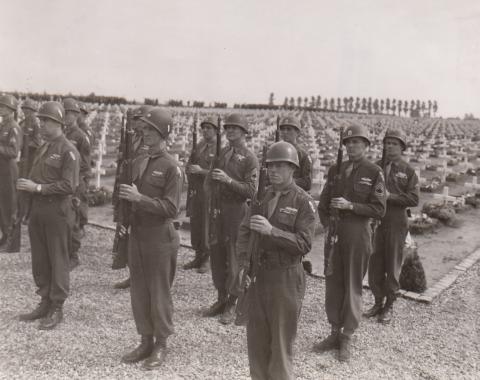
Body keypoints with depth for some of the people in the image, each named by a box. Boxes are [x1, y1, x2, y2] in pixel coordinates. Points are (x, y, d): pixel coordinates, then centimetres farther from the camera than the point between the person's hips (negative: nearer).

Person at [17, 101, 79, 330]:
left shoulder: (68, 151, -11)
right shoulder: (43, 148, 13)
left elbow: (69, 185, -17)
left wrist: (37, 188, -18)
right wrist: (26, 184, 1)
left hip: (57, 212, -8)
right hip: (37, 209, 8)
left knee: (58, 261, 3)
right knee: (39, 260, 14)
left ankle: (57, 309, 14)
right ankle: (45, 302, 27)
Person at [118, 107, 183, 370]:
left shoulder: (172, 167, -13)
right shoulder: (138, 162, 9)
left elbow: (171, 208, -18)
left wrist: (139, 198, -24)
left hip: (160, 239, -7)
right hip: (137, 236, 7)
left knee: (159, 294, 5)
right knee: (139, 292, 13)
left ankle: (161, 346, 21)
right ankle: (145, 342, 29)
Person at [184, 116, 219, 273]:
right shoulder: (199, 146, 14)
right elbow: (189, 165, 23)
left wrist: (201, 171, -18)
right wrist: (191, 170, 3)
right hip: (195, 191, 7)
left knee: (208, 225, -3)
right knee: (195, 223, 10)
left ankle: (206, 259, 9)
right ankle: (198, 256, 22)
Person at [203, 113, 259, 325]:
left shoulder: (250, 159, -7)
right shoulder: (222, 153, 13)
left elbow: (251, 191, -14)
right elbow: (210, 182, 23)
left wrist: (228, 180, -22)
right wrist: (212, 177, 1)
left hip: (236, 211, -6)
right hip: (218, 209, 6)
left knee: (234, 258, 0)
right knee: (216, 255, 11)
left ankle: (232, 304, 13)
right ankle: (221, 299, 25)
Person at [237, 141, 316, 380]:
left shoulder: (303, 201, -10)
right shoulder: (262, 196, 6)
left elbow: (304, 245, -16)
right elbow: (244, 231, 6)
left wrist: (271, 231, -25)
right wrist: (244, 264, -7)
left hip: (286, 277, -5)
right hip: (258, 275, 5)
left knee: (281, 340, 7)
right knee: (256, 338, 15)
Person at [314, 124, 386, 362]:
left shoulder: (374, 173, -4)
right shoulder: (335, 170, 9)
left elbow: (378, 210, -8)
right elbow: (323, 203, 11)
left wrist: (350, 206, -19)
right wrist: (328, 227, -2)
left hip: (358, 234, -4)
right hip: (333, 233, 4)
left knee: (352, 285, 5)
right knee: (332, 283, 10)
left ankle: (347, 339, 18)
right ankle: (335, 333, 25)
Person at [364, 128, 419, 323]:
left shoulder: (408, 171, 0)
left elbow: (414, 199, -9)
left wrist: (390, 196, -18)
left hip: (396, 223, -2)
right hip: (375, 222, 2)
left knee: (393, 265, 6)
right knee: (374, 265, 7)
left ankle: (389, 306, 21)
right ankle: (378, 302, 24)